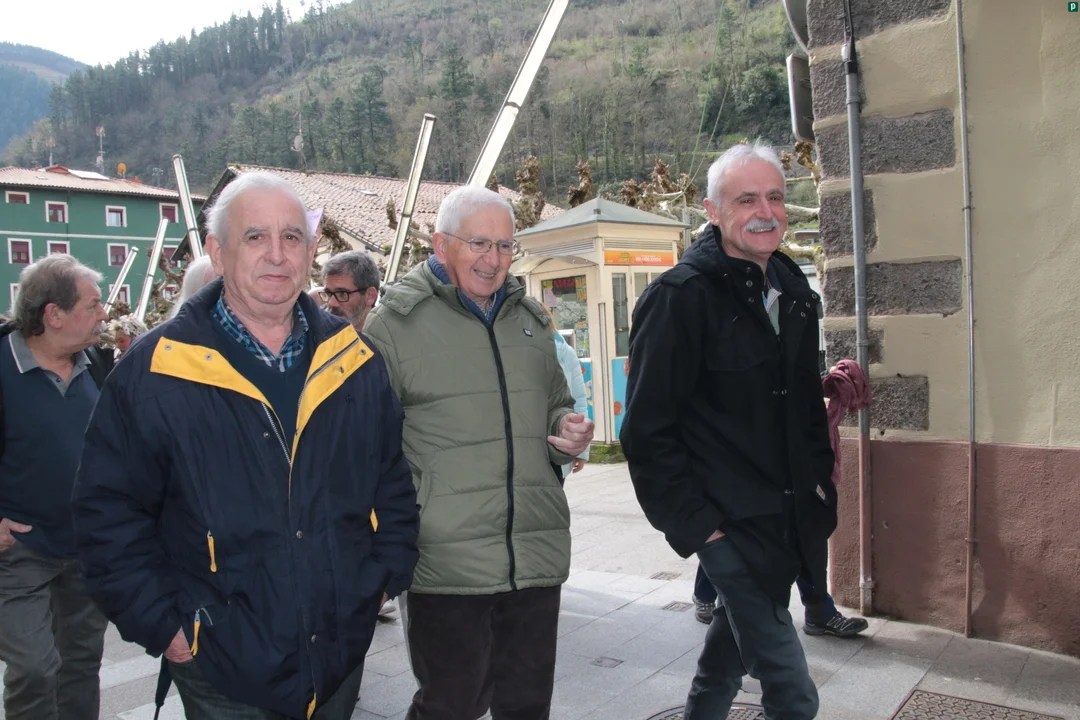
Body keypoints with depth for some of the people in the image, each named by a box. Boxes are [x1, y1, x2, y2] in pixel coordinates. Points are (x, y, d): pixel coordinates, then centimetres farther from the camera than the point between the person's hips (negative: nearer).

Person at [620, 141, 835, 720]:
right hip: (729, 522, -8)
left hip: (789, 517, 8)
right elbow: (647, 430, -17)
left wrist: (819, 477, 13)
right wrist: (695, 524, -17)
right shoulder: (680, 296, -17)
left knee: (737, 642, 24)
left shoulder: (792, 288, 7)